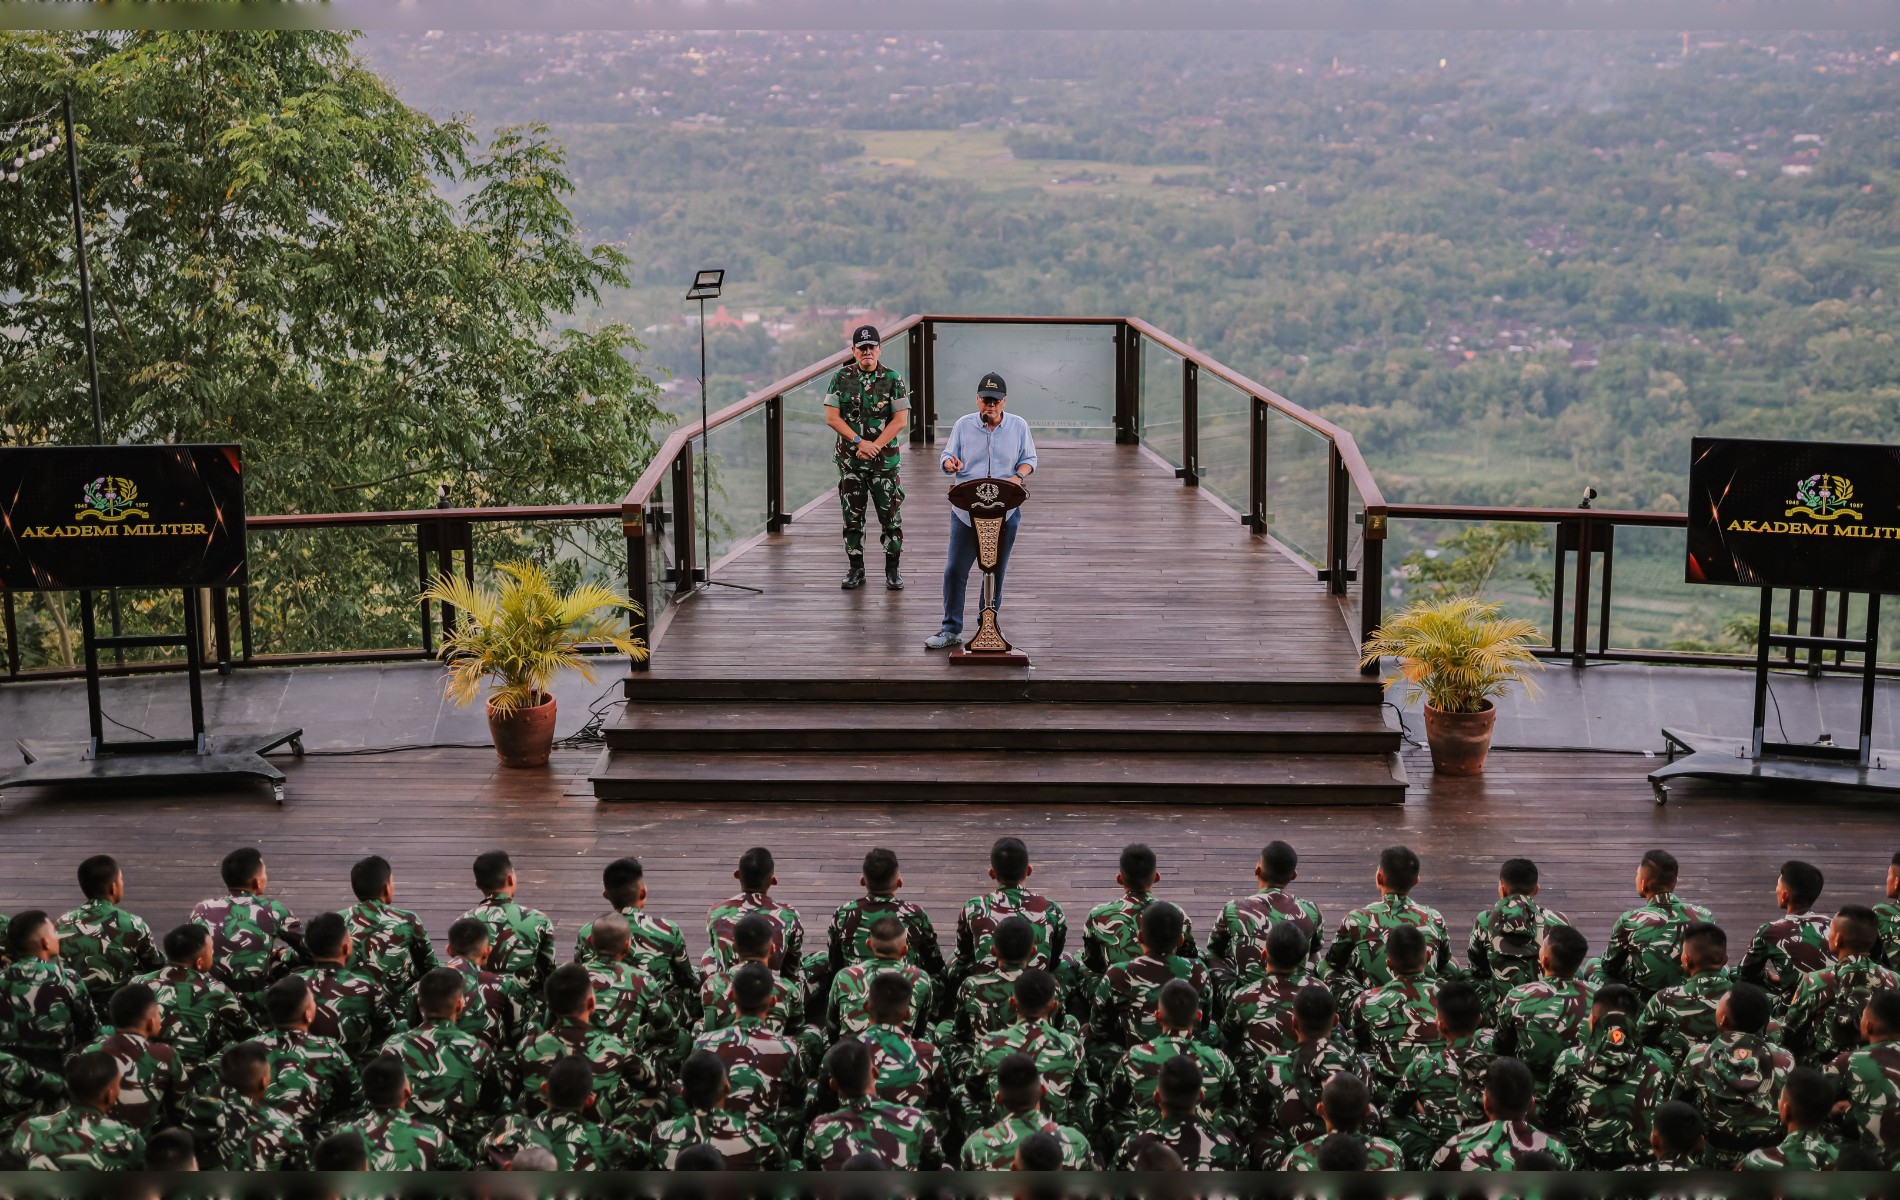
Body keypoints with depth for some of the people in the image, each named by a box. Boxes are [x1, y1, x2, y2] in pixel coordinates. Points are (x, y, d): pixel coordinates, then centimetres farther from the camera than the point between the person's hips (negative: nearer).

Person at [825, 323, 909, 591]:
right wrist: (859, 442, -13)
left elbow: (900, 420, -5)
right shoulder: (841, 378, 1)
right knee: (852, 516, 6)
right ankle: (855, 569, 15)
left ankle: (892, 571, 9)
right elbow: (832, 417, -3)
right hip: (850, 459, 1)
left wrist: (875, 446, -14)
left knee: (891, 516, 0)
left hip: (885, 459, -1)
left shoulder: (893, 379, -1)